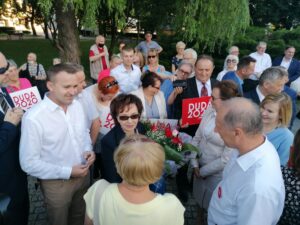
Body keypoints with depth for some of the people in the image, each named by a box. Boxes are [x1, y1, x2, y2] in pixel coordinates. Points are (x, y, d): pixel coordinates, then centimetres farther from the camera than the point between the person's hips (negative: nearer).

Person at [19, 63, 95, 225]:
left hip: (83, 175, 5)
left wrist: (88, 150, -10)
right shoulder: (33, 118, -25)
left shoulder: (77, 105, -6)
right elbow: (29, 163, -20)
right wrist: (67, 172, -21)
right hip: (57, 183, -5)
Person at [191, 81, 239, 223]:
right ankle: (199, 219, 55)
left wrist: (203, 171, -11)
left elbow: (226, 159, -21)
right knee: (199, 198, 27)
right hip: (200, 168, 5)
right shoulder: (210, 110, -8)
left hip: (217, 174, -5)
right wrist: (195, 165, -6)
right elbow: (197, 137, -2)